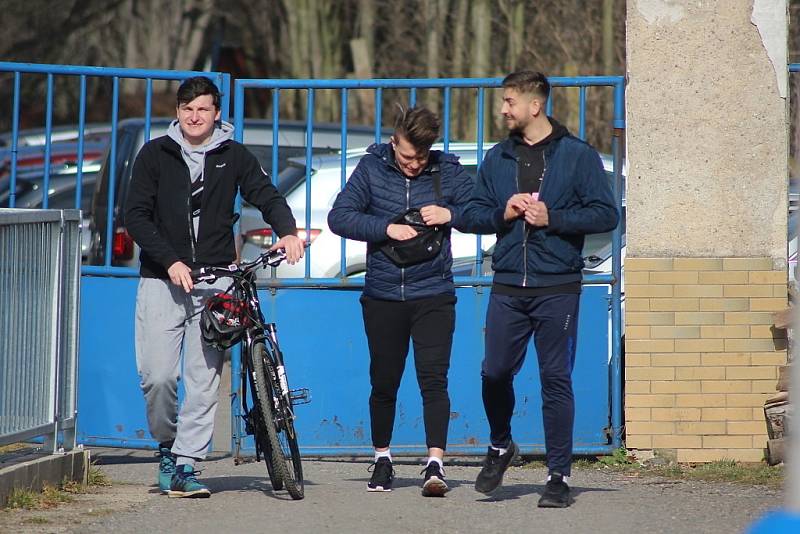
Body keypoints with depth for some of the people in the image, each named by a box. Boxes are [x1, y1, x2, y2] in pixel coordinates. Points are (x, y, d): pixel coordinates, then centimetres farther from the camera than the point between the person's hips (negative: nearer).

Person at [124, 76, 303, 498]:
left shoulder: (233, 157, 8)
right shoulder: (156, 154, 4)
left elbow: (266, 195, 4)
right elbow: (136, 216, 0)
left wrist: (287, 231, -18)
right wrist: (170, 262, -12)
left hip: (215, 281, 1)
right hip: (161, 280, -1)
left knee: (204, 379, -6)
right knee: (157, 376, -9)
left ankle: (184, 466, -1)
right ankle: (167, 445, 17)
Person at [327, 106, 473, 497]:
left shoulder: (447, 172, 0)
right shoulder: (372, 168, 0)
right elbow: (339, 217, -5)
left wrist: (451, 214, -16)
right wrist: (387, 228, -17)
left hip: (433, 296, -1)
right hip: (383, 298, 1)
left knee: (433, 378, -12)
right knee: (384, 383, 10)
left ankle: (435, 465, -15)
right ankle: (382, 460, 26)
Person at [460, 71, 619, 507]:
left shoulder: (578, 156, 0)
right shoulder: (498, 158, 13)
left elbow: (606, 215, -4)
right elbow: (471, 214, 14)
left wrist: (553, 218, -13)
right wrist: (503, 214, -5)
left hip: (557, 288, -4)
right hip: (508, 287, 4)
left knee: (556, 381, -1)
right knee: (495, 373, 1)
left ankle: (559, 476, 3)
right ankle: (500, 447, 28)